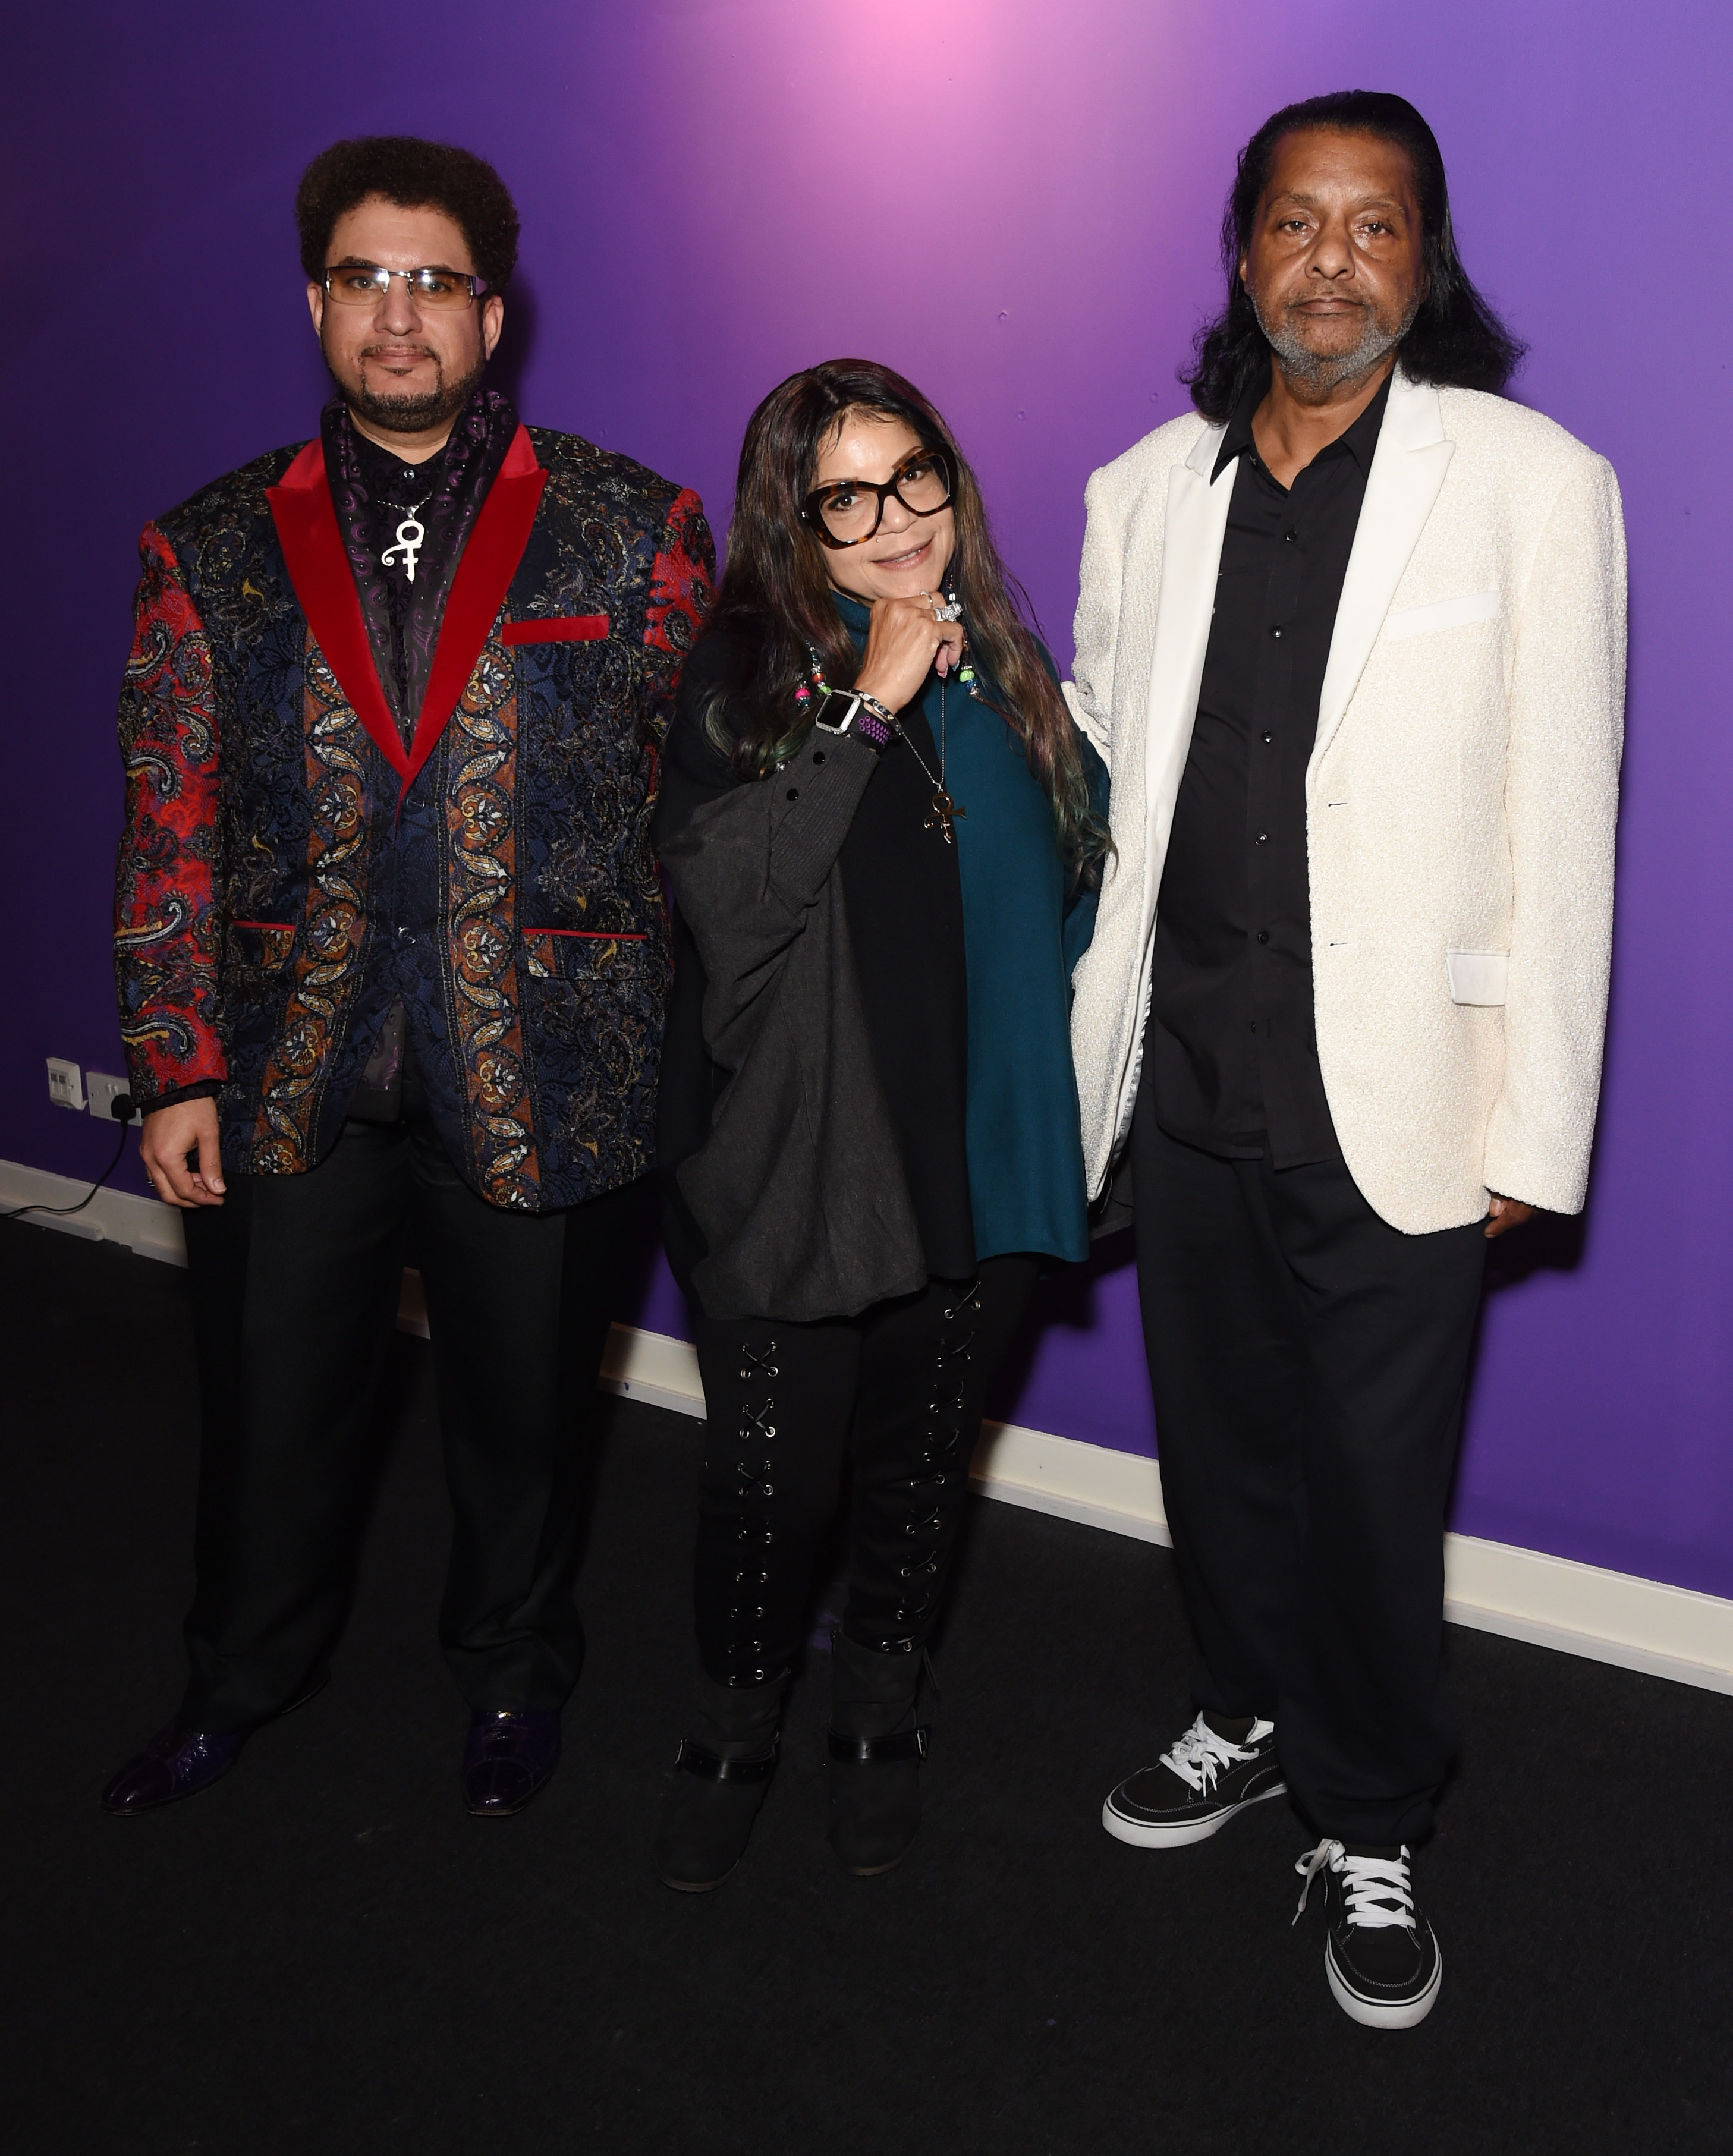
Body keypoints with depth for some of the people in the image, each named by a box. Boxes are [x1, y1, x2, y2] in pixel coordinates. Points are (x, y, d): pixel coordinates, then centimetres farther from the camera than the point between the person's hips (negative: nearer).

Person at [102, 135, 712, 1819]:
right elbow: (170, 832, 4)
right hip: (287, 1075, 2)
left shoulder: (631, 531, -1)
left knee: (523, 1411, 15)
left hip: (541, 1072, -1)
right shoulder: (213, 552, 4)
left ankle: (512, 1677, 41)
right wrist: (175, 1073, 0)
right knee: (271, 1406, 16)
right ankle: (244, 1680, 43)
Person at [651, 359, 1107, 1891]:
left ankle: (882, 1719, 38)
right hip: (798, 1165, -4)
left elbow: (1074, 882, 18)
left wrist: (1073, 1116, 14)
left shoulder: (1006, 670, 8)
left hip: (983, 1156, 4)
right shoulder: (746, 673, -6)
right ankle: (734, 1732, 31)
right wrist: (871, 705, -23)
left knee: (920, 1459, 16)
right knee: (768, 1476, 5)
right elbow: (723, 885, -22)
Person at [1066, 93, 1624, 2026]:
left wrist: (1534, 1126, -10)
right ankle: (1248, 1718, 42)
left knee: (1375, 1480, 6)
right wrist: (1076, 1053, 8)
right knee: (1216, 1436, 18)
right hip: (1185, 1070, 4)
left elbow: (1559, 826, -7)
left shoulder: (1533, 484, -5)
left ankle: (1365, 1825, 28)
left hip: (1394, 1092, -4)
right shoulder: (1146, 489, 8)